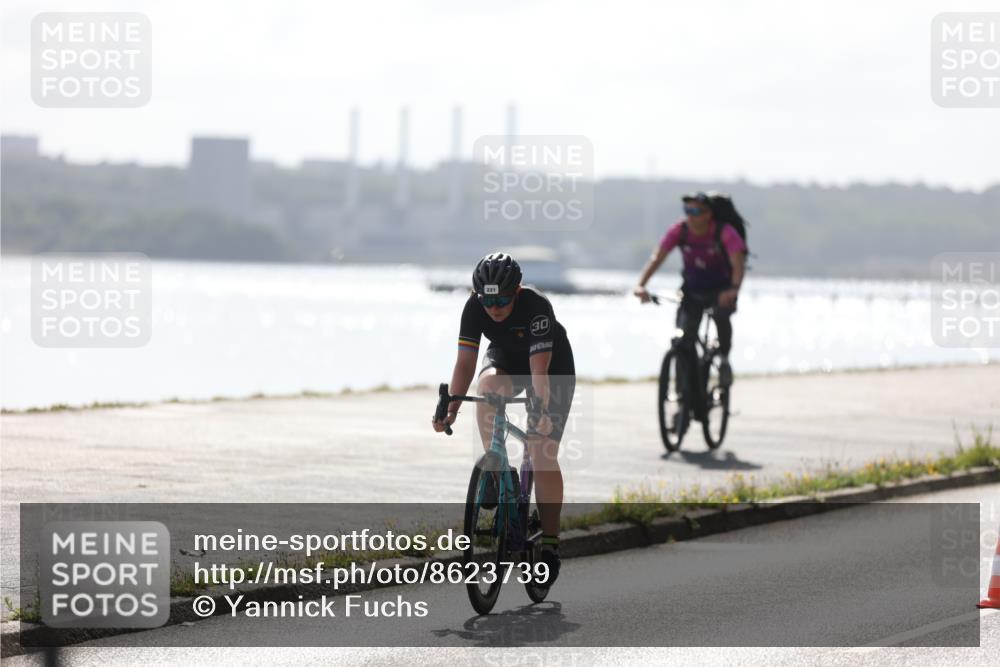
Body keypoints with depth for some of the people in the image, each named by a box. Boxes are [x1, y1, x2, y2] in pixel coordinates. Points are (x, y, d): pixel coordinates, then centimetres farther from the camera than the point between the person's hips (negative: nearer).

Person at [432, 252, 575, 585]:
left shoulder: (537, 307, -35)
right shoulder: (474, 307, -24)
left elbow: (540, 369, -40)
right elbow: (465, 361, -25)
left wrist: (541, 413, -52)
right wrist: (451, 408, -36)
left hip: (553, 364, -3)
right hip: (506, 359, 3)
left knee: (543, 455, -12)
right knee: (488, 386, -34)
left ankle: (550, 542, -5)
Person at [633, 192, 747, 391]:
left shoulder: (725, 233, -22)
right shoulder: (680, 230, -14)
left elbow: (738, 262, -33)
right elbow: (657, 257, -21)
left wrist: (734, 289, -52)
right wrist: (641, 285, -36)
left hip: (721, 291, -3)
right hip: (692, 291, 3)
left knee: (721, 314, -34)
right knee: (683, 339, -9)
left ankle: (724, 360, -8)